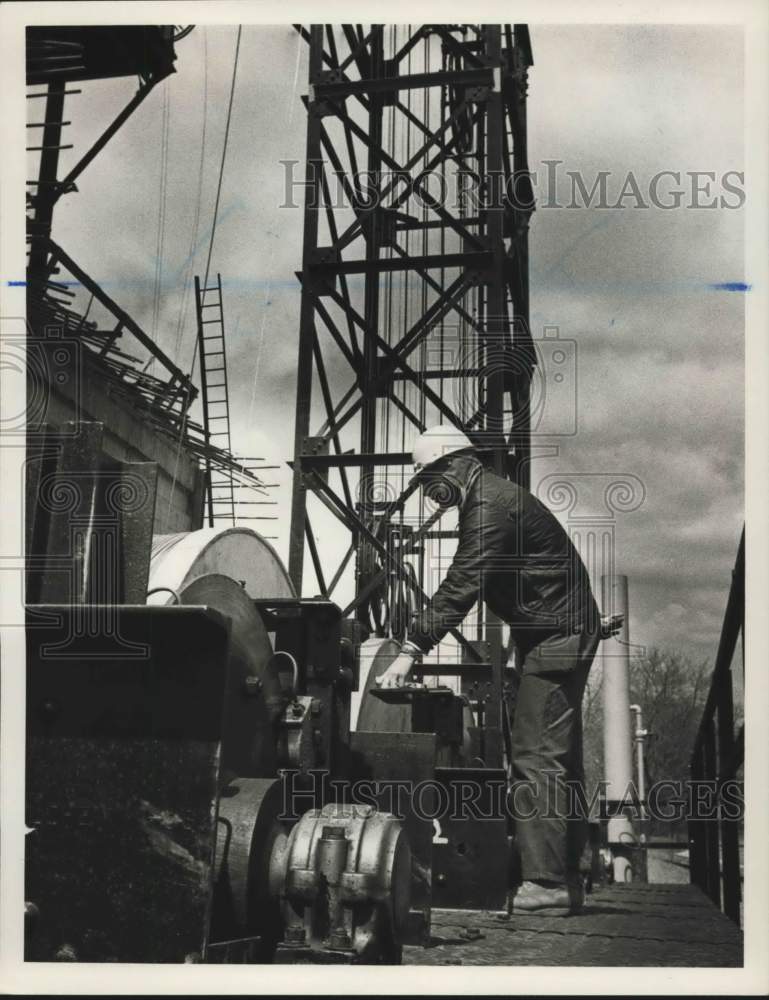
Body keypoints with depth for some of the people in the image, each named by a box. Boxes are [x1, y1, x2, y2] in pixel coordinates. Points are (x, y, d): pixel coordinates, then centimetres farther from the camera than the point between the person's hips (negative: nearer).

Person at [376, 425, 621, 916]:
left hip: (556, 633, -11)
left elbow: (461, 586, -25)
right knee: (557, 756, 12)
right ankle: (564, 880, 18)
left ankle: (546, 883, -7)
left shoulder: (490, 505, -18)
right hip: (561, 632, 11)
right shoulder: (492, 498, 16)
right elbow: (465, 583, 17)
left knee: (538, 758, -11)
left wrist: (412, 649, -27)